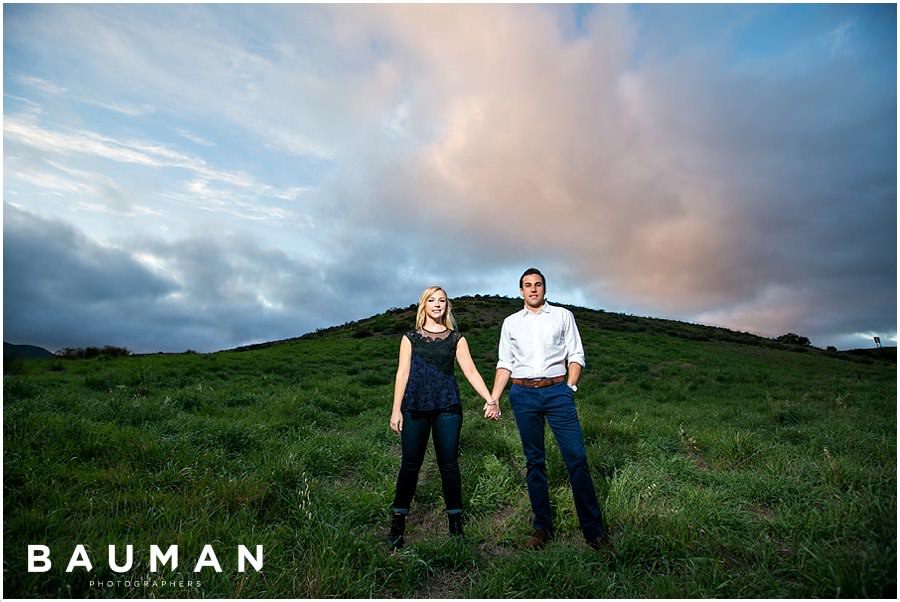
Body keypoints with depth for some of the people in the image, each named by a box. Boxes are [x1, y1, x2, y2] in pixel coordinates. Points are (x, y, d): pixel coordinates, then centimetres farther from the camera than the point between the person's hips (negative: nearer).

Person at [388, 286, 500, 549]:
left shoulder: (456, 339, 11)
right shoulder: (410, 338, 10)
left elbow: (470, 371, 2)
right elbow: (402, 373, 5)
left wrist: (490, 400, -10)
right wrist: (396, 409, -2)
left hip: (447, 407, 0)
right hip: (415, 407, 0)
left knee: (449, 464, 3)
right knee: (410, 464, 2)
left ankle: (455, 522, 19)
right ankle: (397, 523, 17)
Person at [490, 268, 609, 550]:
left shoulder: (563, 316, 8)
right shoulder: (510, 323, 12)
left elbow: (576, 355, 7)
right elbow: (505, 364, 11)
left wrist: (569, 388, -4)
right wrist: (493, 398, 2)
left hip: (558, 391, -1)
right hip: (522, 394, 2)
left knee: (577, 458, -4)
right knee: (534, 462, 8)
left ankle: (593, 528, 10)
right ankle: (542, 526, 20)